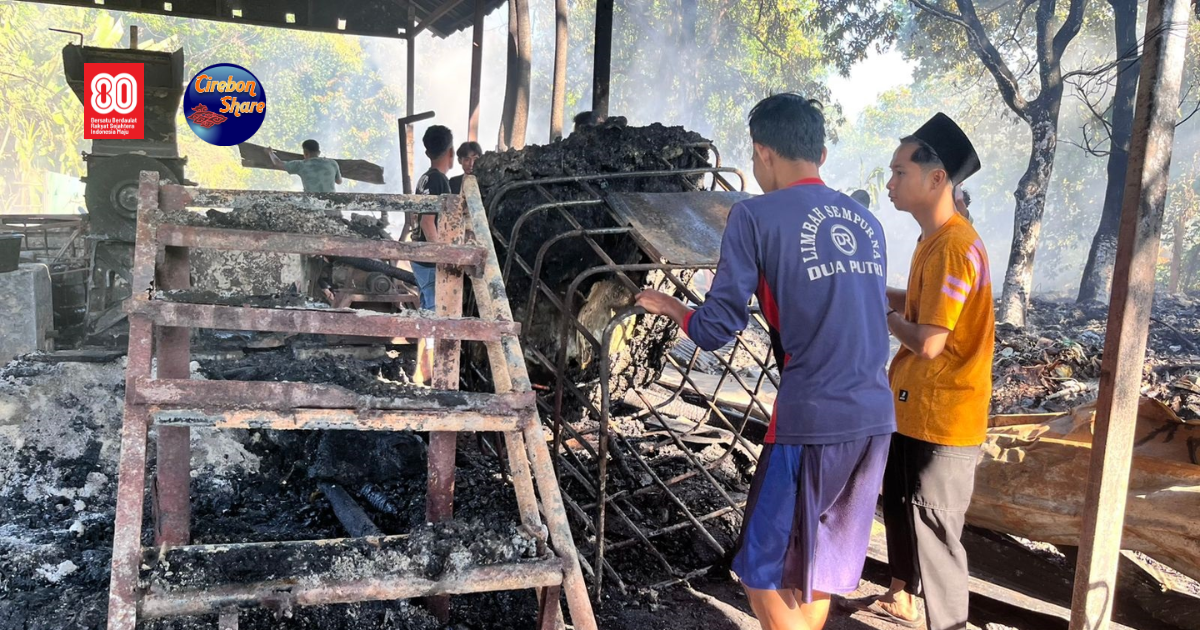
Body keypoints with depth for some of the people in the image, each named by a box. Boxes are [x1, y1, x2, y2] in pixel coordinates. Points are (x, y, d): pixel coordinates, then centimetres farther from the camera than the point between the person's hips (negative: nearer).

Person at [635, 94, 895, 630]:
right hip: (875, 416, 7)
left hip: (811, 421, -7)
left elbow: (716, 329, -8)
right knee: (817, 566, 21)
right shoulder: (867, 222, 12)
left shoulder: (756, 215, -7)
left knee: (764, 574, 9)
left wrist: (668, 306, 12)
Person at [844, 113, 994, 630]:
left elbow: (928, 342, -26)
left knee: (933, 530, -1)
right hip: (914, 406, 10)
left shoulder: (952, 247, -24)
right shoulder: (935, 237, 8)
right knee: (899, 505, 23)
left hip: (942, 417, -10)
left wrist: (879, 312, -10)